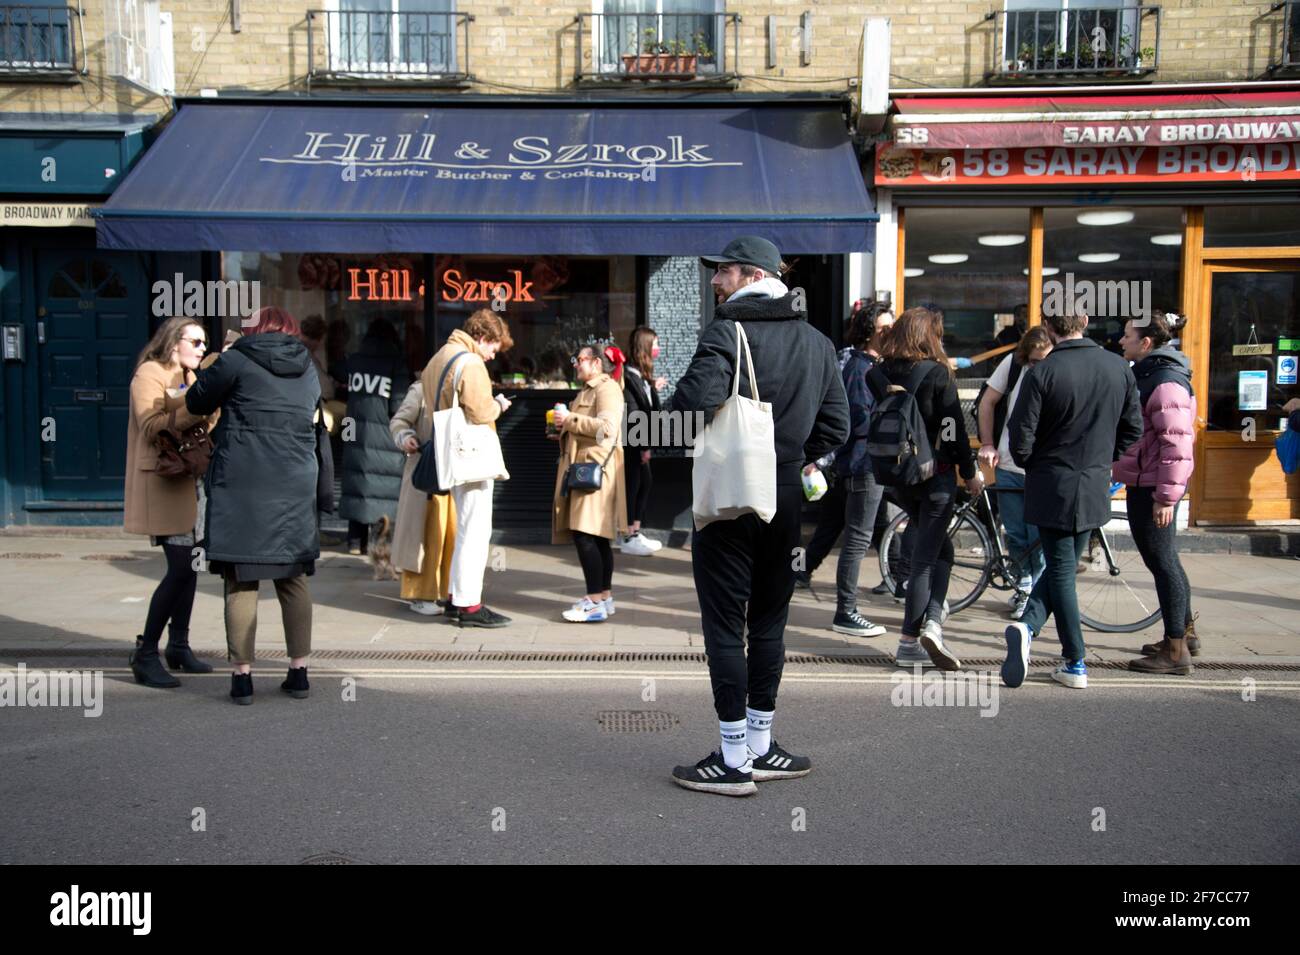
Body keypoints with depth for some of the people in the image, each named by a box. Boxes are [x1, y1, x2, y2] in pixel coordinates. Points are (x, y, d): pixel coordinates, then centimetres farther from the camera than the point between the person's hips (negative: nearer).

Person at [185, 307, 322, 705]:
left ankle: (243, 674, 3)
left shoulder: (237, 362, -3)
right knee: (293, 580, 10)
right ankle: (299, 672, 12)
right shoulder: (308, 370, 14)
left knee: (241, 583, 2)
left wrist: (217, 365, 23)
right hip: (295, 488, 4)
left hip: (242, 486, -4)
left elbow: (196, 402, 6)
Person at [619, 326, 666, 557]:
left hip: (639, 442, 10)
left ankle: (634, 532, 22)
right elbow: (632, 413, -20)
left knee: (644, 484, 14)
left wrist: (654, 388, 20)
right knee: (632, 485, -3)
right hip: (631, 443, -10)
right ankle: (629, 537, 5)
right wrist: (643, 445, -19)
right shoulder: (629, 376, -16)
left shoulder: (640, 374, 15)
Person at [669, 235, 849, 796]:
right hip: (786, 497, 6)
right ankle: (761, 747, 23)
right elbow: (836, 425, 8)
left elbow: (697, 398, -27)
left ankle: (734, 761, 7)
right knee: (768, 623, 15)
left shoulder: (729, 331, -12)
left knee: (724, 625, 2)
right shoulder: (817, 341, 10)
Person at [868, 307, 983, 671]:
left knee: (938, 545, 20)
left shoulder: (877, 375, 3)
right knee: (925, 555, 0)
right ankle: (917, 636, -3)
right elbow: (953, 429, -10)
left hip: (896, 475, 5)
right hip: (936, 474, -5)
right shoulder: (937, 373, -11)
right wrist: (970, 472, 0)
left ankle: (933, 616, 14)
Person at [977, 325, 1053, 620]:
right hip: (1008, 467, 3)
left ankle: (1033, 592, 22)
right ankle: (1026, 580, 37)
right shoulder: (1012, 363, -5)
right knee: (1015, 536, 13)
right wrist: (987, 444, 2)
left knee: (1039, 539, 2)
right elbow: (987, 402, 7)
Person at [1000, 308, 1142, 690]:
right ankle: (1029, 625, 4)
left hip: (1052, 487, -3)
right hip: (1095, 487, 3)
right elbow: (1134, 428, 7)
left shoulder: (1042, 372, -15)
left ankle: (1075, 664, 7)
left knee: (1061, 571, 6)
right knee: (1063, 566, 18)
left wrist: (1029, 466, 6)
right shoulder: (1119, 367, -1)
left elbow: (1021, 440, -14)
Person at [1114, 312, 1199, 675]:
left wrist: (1166, 497, -23)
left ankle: (1176, 651, 5)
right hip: (1142, 482, 10)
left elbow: (1176, 443, -22)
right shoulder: (1147, 374, 13)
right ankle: (1185, 632, 32)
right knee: (1164, 560, 18)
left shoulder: (1166, 382, -18)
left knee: (1162, 562, -3)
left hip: (1153, 487, -10)